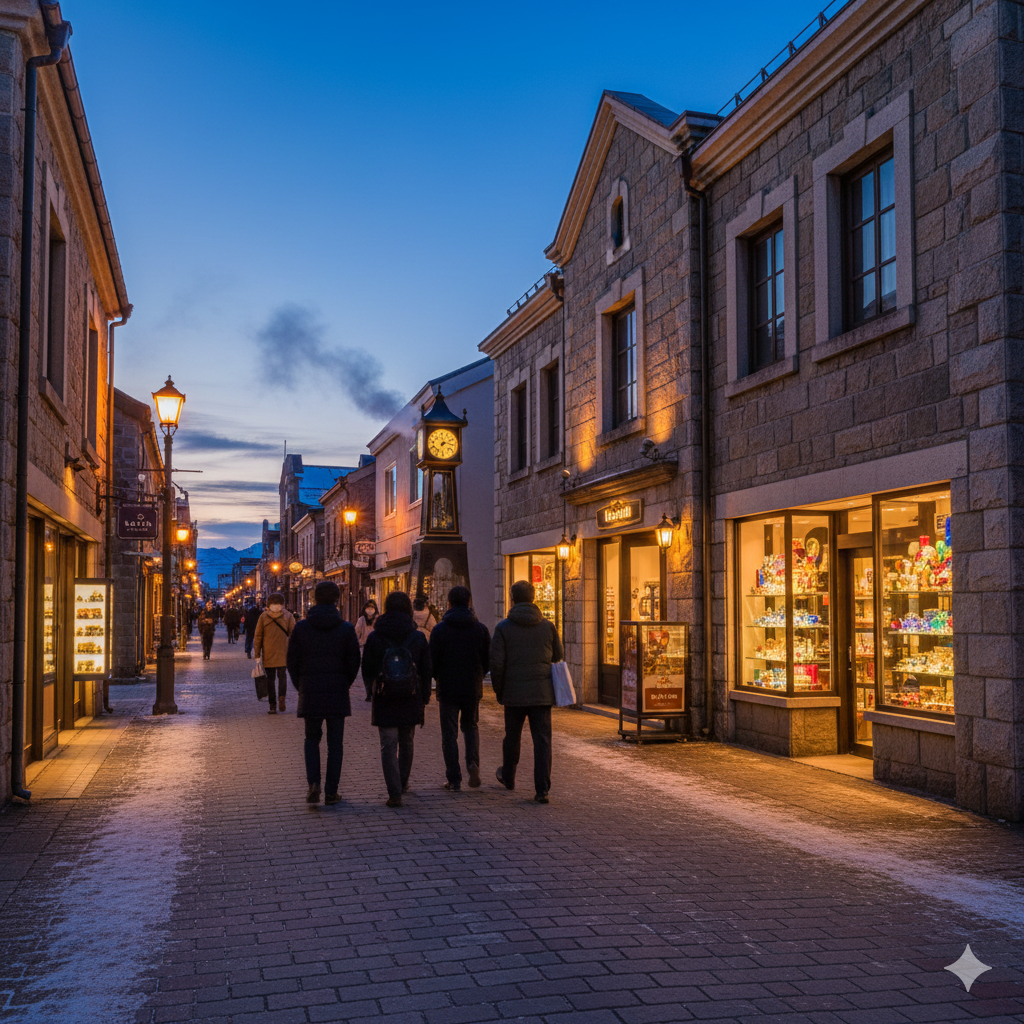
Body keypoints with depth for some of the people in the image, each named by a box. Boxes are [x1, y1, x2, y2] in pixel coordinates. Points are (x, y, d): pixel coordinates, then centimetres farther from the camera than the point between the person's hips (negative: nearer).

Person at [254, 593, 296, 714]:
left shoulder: (263, 616, 2)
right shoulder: (288, 616, 1)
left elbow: (257, 637, 2)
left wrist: (257, 654, 5)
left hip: (268, 654, 0)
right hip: (283, 654, 0)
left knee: (270, 679, 7)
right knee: (282, 676, 10)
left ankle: (272, 705, 4)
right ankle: (281, 696, -16)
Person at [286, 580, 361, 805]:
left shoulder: (301, 628, -3)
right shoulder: (346, 628, -5)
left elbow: (292, 662, 0)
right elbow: (354, 662, -2)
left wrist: (302, 687, 12)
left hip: (309, 693, 1)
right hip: (337, 694, -1)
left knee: (312, 738, 15)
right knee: (335, 742, 8)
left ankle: (313, 783, -3)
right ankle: (331, 791, 9)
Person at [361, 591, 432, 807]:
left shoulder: (375, 637, -6)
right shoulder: (418, 637, -3)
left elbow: (367, 672, 1)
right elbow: (426, 671, 1)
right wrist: (424, 697, 10)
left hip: (384, 700, -2)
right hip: (410, 701, 2)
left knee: (388, 746, 1)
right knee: (406, 743, 20)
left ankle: (394, 792, -6)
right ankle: (403, 783, 36)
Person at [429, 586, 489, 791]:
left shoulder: (440, 629, -7)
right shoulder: (480, 628, -1)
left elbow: (433, 661, -6)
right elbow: (488, 660, 2)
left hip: (447, 689, -2)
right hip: (473, 689, 2)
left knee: (449, 734, 6)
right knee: (471, 726, 21)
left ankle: (454, 780, 5)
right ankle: (473, 763, -3)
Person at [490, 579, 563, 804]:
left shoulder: (503, 628, -5)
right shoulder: (547, 626, 2)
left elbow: (496, 663, -7)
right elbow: (559, 658, 8)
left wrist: (499, 691, 4)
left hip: (514, 693, -1)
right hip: (542, 693, 1)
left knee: (512, 737, 18)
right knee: (542, 739, 0)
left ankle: (508, 777, 37)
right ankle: (542, 789, -8)